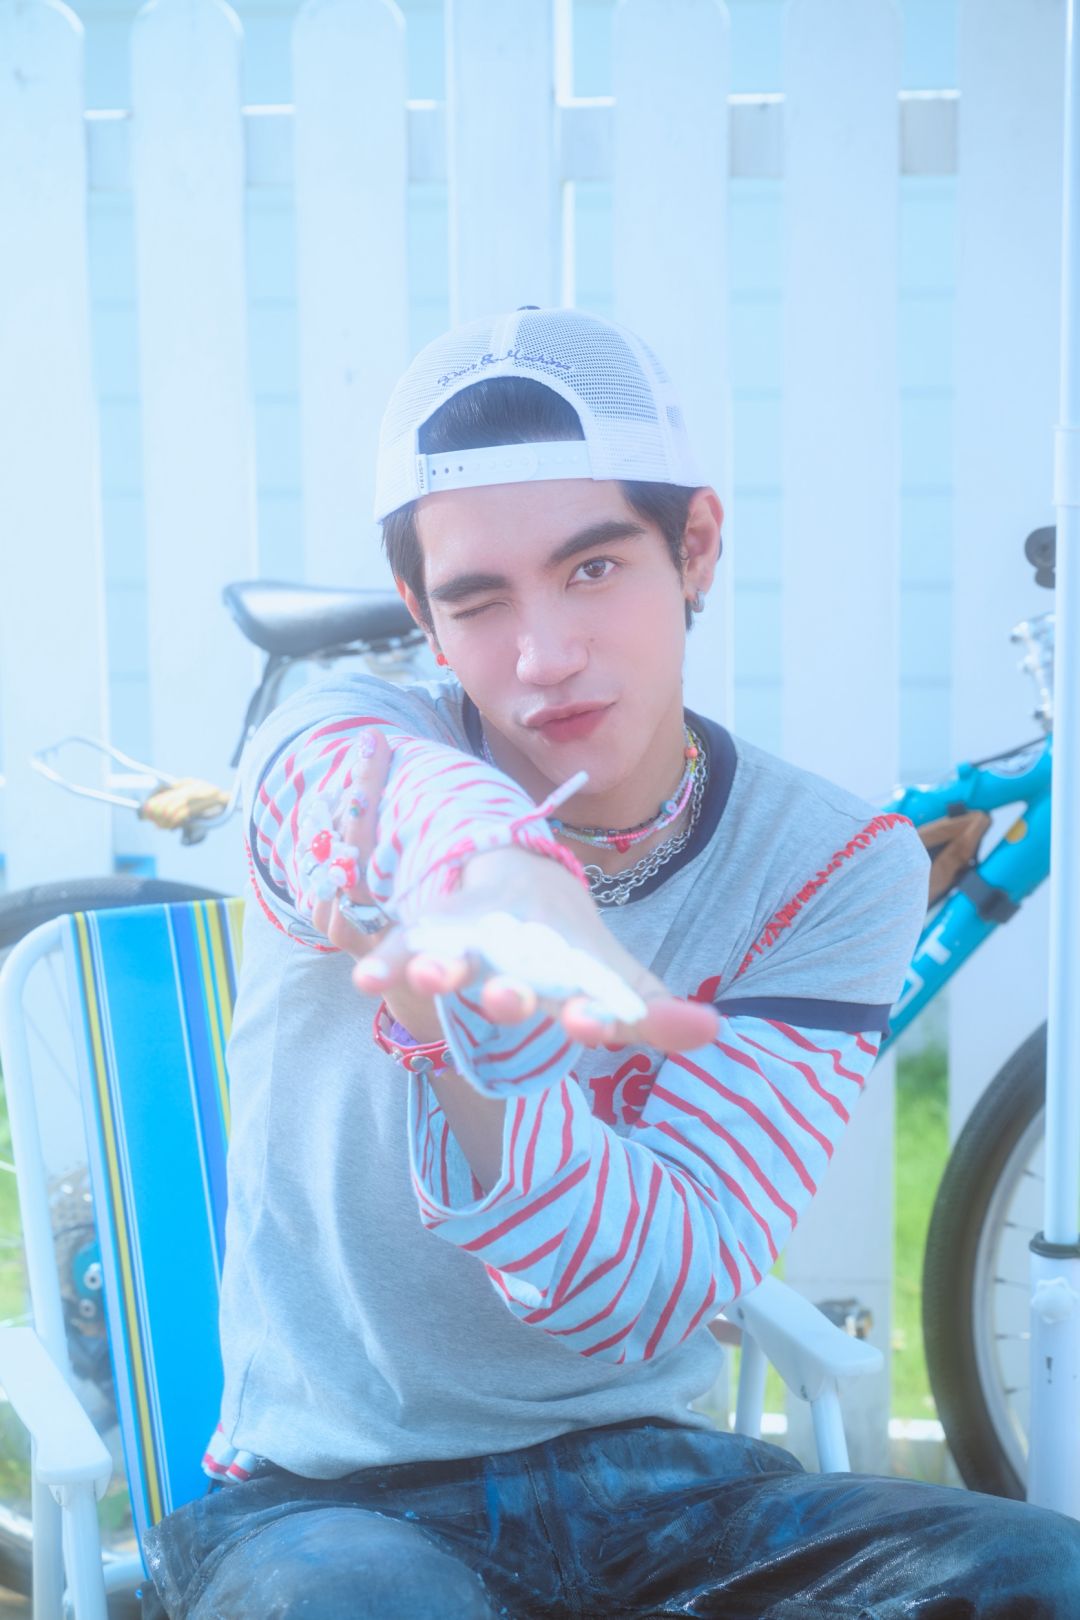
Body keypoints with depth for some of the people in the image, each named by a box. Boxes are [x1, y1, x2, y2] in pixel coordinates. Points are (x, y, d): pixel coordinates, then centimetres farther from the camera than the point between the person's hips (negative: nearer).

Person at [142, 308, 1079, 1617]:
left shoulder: (838, 869, -5)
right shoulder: (340, 745, -7)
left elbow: (659, 1294, -17)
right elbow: (420, 808, -36)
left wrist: (465, 1059, -36)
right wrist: (500, 885, -61)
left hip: (641, 1466, 2)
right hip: (324, 1489, -2)